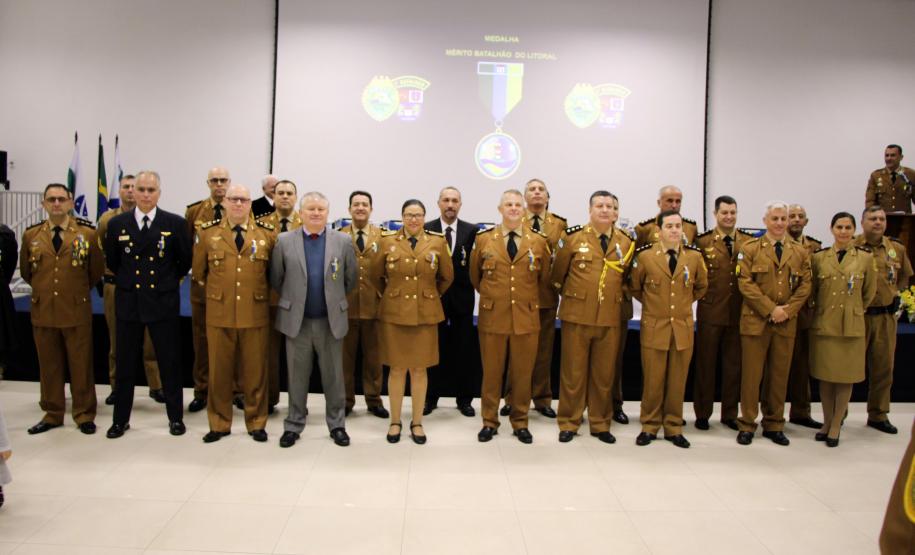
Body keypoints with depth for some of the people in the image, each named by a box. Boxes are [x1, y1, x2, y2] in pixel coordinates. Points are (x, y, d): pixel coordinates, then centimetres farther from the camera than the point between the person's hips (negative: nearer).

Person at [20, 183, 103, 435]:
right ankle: (52, 414, 23)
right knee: (49, 366, 10)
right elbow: (25, 271, 18)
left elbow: (96, 270, 7)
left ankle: (84, 415, 16)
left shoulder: (87, 233, -2)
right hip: (43, 310, 3)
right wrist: (43, 289, 17)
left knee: (81, 365, 4)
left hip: (77, 310, -2)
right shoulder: (31, 235, 5)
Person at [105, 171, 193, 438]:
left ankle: (175, 417, 19)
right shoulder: (117, 223, 2)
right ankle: (121, 418, 23)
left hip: (163, 302, -2)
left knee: (170, 362, 6)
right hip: (128, 302, 2)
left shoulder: (176, 223, -4)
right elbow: (112, 261, 14)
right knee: (125, 363, 10)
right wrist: (128, 281, 14)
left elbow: (185, 261, 6)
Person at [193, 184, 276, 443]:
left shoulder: (267, 233, 3)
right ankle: (219, 424, 22)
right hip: (219, 313, 1)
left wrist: (264, 294, 8)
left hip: (255, 313, -1)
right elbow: (198, 271, 14)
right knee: (219, 371, 9)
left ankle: (256, 423, 21)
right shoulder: (208, 232, 5)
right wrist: (215, 288, 15)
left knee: (254, 371, 7)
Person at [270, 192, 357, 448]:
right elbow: (276, 279, 7)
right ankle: (294, 425, 25)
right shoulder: (284, 241, -2)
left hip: (331, 320, 0)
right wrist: (292, 300, 13)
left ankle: (337, 424, 24)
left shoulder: (343, 241, -2)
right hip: (296, 320, 0)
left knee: (333, 376, 10)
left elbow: (351, 280, 7)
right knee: (297, 377, 11)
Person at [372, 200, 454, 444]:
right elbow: (376, 276, 10)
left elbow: (447, 277, 11)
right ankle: (395, 422, 19)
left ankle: (417, 422, 19)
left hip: (426, 314, 0)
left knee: (420, 368, 7)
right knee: (397, 368, 6)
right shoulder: (387, 241, 0)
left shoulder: (437, 242, 0)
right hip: (394, 314, 0)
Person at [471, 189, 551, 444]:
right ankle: (489, 421, 21)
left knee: (522, 373, 8)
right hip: (492, 317, 0)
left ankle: (520, 422, 23)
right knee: (491, 372, 7)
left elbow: (544, 278, 14)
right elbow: (475, 277, 14)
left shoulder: (539, 241, 2)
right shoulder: (483, 239, 2)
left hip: (526, 318, 1)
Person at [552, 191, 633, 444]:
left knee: (604, 373, 9)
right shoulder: (574, 237, -2)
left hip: (610, 318, 2)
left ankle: (600, 424, 23)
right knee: (573, 371, 5)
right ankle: (568, 423, 18)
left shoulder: (626, 243, 5)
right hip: (577, 316, -2)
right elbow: (557, 274, 6)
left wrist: (616, 297, 10)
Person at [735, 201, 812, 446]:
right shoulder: (750, 248, 0)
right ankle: (747, 425, 10)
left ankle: (774, 425, 20)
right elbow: (745, 283, -8)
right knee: (751, 375, 1)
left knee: (779, 375, 9)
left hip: (786, 323, 3)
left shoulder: (800, 252, 11)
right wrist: (770, 309, -14)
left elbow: (805, 286, 7)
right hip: (755, 320, -3)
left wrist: (787, 310, -8)